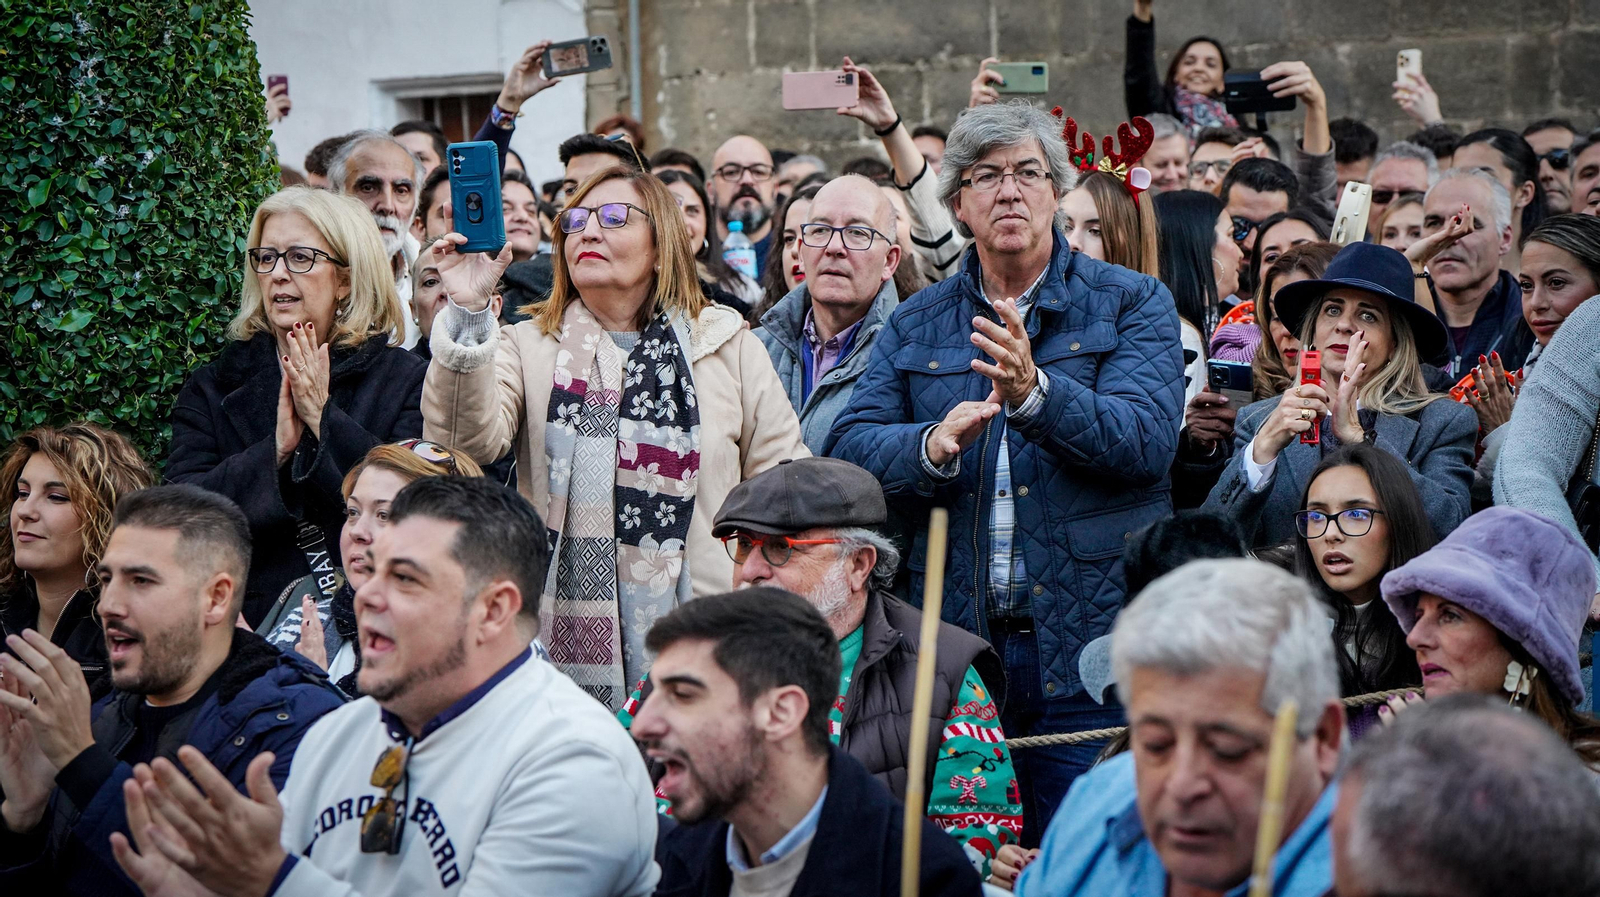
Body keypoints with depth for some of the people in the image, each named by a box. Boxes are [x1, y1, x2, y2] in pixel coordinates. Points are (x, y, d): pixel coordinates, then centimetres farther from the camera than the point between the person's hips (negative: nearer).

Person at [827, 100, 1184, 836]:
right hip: (953, 642, 3)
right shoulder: (915, 325, 14)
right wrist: (932, 446, -18)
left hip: (1087, 645, -3)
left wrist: (1036, 393, -28)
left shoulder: (1133, 305, 5)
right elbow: (849, 447, 3)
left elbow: (1147, 438, -11)